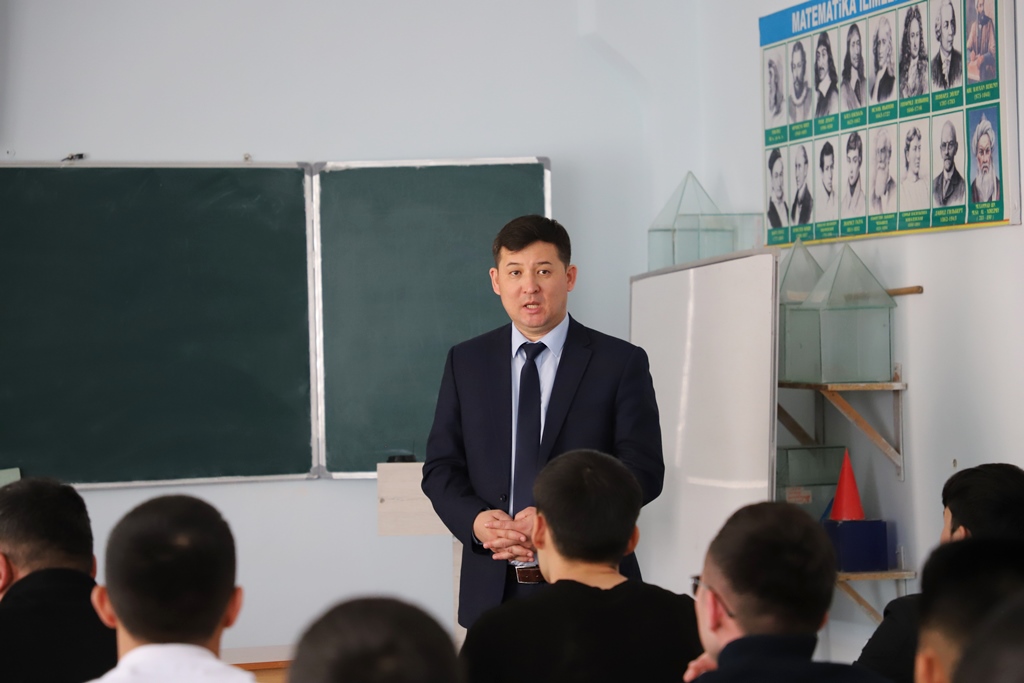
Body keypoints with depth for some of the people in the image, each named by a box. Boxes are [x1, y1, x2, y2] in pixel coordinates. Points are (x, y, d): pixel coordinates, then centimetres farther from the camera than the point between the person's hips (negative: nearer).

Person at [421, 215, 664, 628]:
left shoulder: (621, 363, 0)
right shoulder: (465, 362, 10)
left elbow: (643, 470, -5)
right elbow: (440, 466, 9)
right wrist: (476, 521, -13)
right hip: (493, 589, 2)